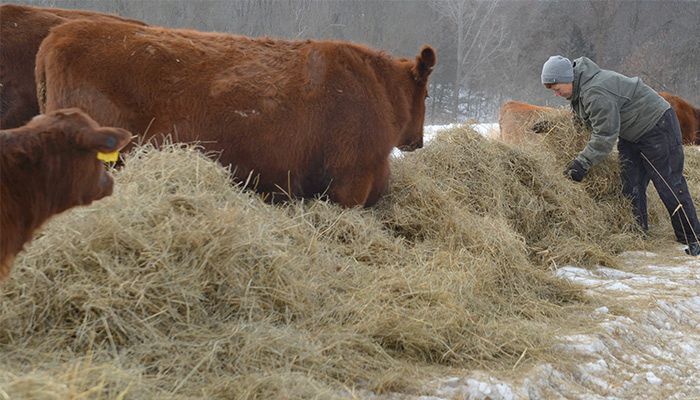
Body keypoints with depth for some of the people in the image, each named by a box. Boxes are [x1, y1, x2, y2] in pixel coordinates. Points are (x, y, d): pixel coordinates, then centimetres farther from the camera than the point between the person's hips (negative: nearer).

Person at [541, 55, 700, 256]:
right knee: (631, 186, 7)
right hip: (632, 133, 10)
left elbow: (605, 136, -31)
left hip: (657, 125, -10)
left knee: (669, 184, -7)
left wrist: (582, 163, -29)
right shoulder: (579, 89, 1)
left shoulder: (596, 93, -33)